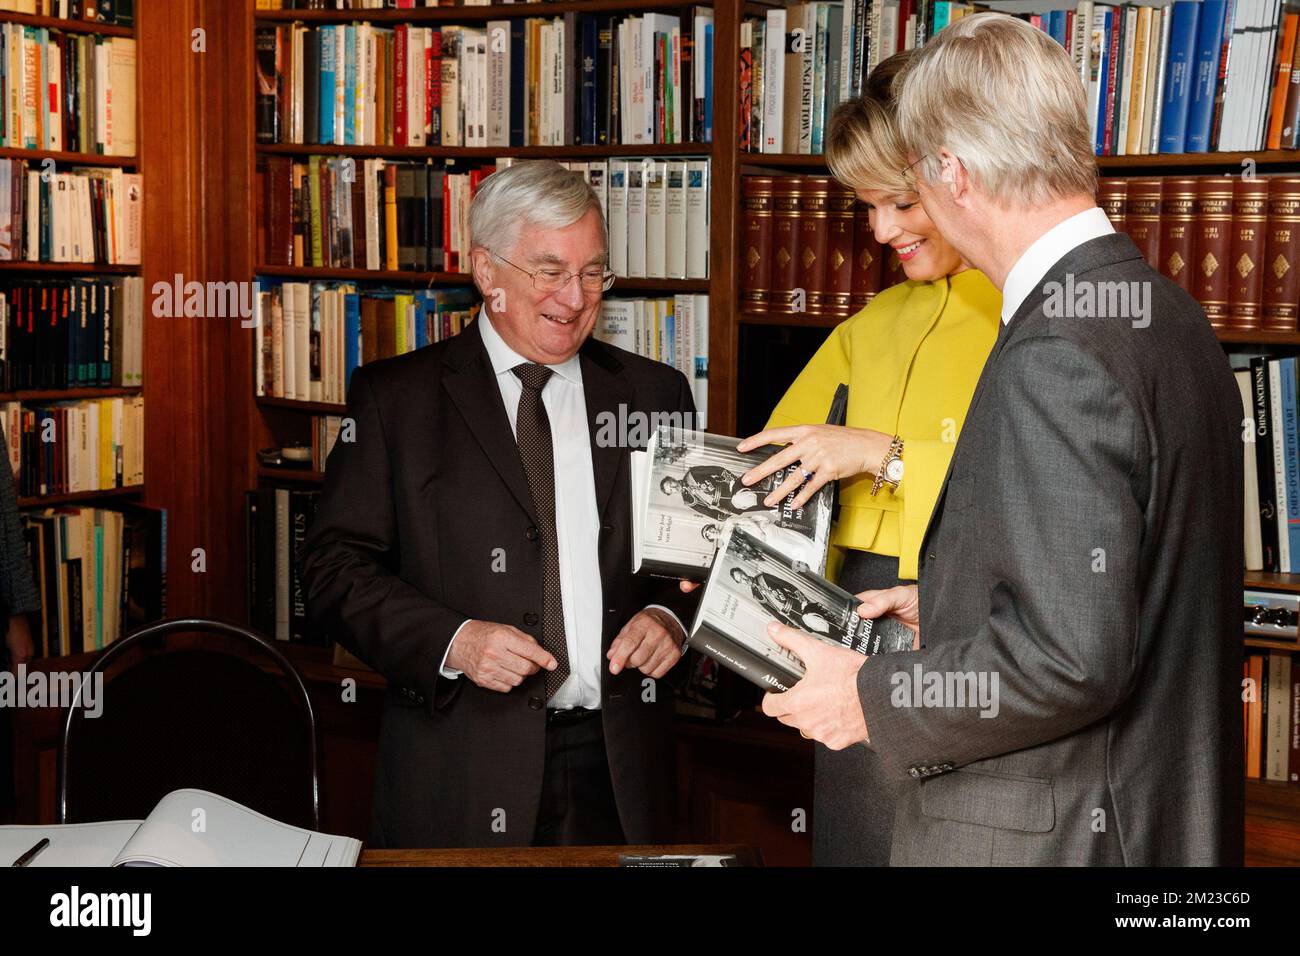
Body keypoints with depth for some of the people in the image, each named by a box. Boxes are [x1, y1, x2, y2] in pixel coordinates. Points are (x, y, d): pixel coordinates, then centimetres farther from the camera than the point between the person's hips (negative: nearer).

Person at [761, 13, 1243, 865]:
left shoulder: (1054, 358, -23)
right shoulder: (1166, 312, 6)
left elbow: (1072, 659, -26)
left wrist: (872, 700, -15)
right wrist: (955, 601, 19)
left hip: (1045, 835, -9)